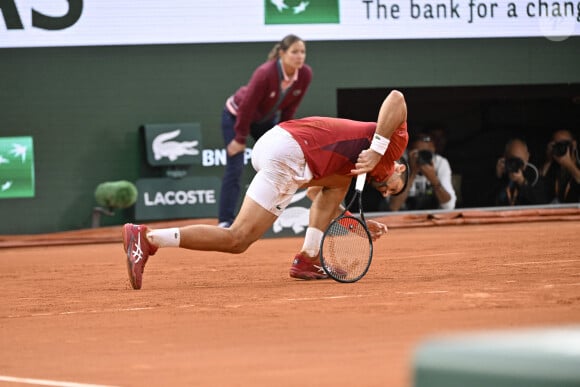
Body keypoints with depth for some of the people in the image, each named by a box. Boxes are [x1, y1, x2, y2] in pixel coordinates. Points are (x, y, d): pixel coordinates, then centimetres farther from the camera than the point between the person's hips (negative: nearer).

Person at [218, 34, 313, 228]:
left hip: (266, 120, 6)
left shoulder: (305, 75, -20)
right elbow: (247, 107, -26)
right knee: (235, 167, -13)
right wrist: (240, 138, -19)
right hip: (236, 116, -6)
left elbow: (291, 107, -5)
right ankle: (225, 221, -14)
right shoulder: (265, 73, -36)